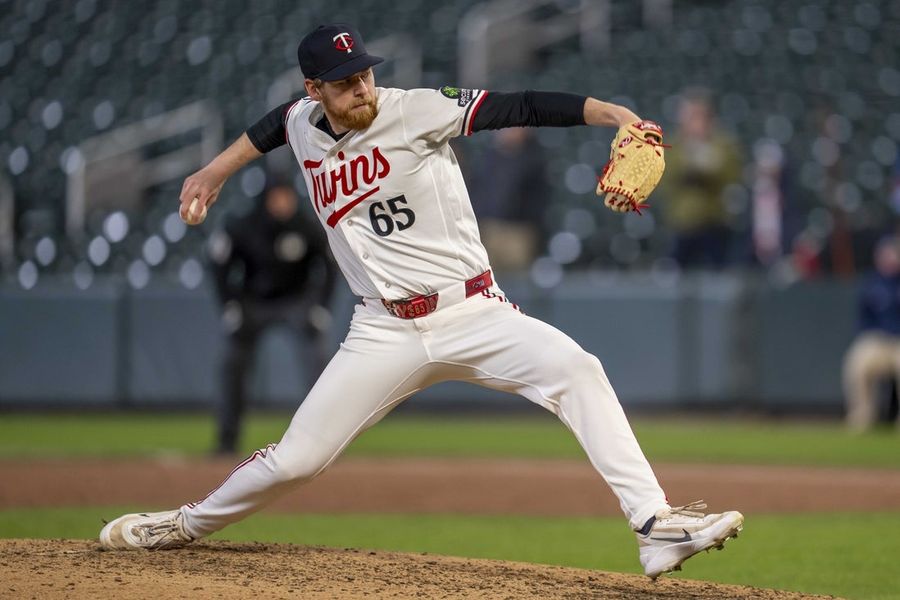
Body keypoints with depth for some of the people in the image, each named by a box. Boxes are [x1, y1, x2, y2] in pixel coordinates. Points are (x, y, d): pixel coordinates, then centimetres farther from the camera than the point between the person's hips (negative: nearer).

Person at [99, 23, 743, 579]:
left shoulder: (414, 111, -10)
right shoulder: (305, 126, 5)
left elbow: (518, 107, -19)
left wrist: (608, 112, -30)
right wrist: (217, 170, 31)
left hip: (474, 314, -3)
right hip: (387, 334, 3)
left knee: (576, 370, -29)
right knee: (295, 460, 0)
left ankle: (657, 528, -33)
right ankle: (189, 525, 29)